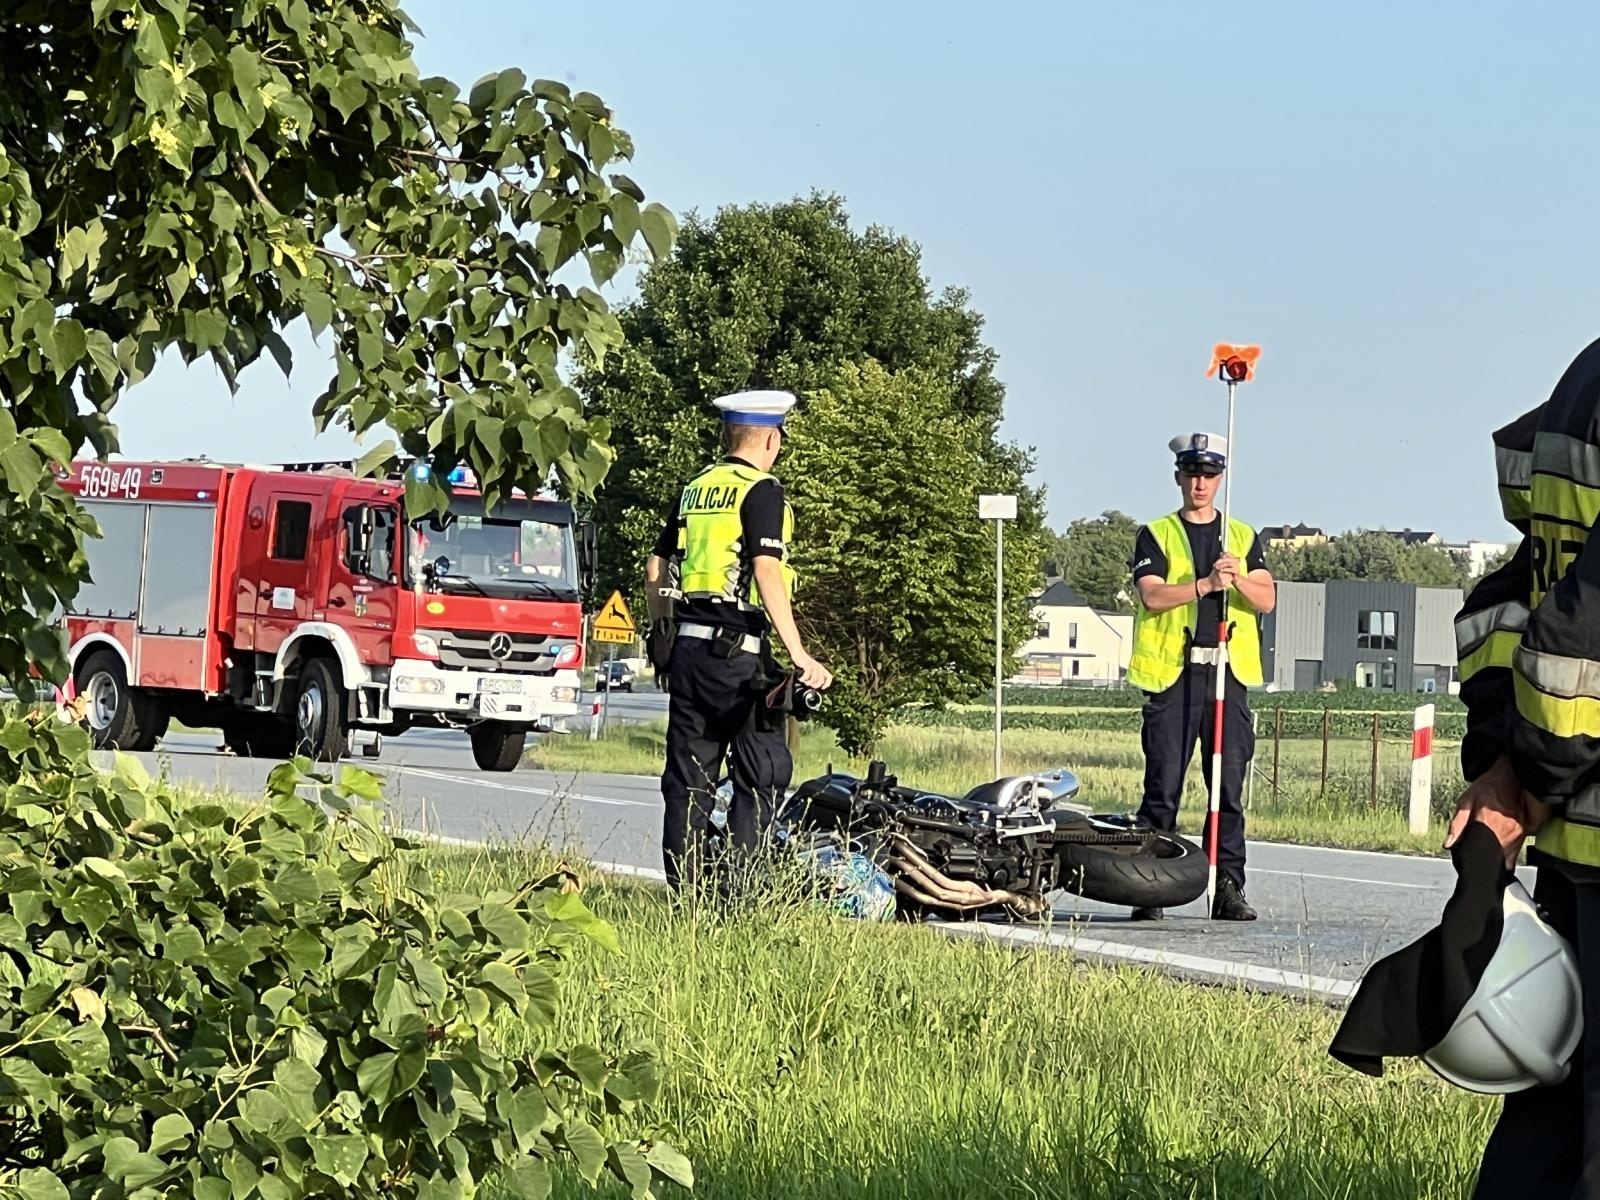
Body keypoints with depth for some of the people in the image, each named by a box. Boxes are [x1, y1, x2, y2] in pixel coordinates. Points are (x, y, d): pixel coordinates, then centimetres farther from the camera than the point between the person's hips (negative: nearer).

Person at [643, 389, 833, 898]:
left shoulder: (694, 490, 14)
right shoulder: (762, 491, -7)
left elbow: (655, 569, 18)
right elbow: (766, 572, -18)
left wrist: (664, 631, 29)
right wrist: (798, 655, -20)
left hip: (687, 647, 7)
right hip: (739, 652, -7)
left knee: (689, 778, 9)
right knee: (763, 775, 0)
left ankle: (682, 894, 8)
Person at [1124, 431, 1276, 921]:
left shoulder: (1244, 537, 16)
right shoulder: (1156, 536, 8)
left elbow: (1267, 599, 4)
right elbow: (1152, 596, -8)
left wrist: (1238, 580, -16)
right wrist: (1205, 584, -20)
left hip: (1228, 676, 2)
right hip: (1172, 672, -2)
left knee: (1230, 789, 0)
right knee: (1163, 787, -3)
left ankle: (1229, 889, 3)